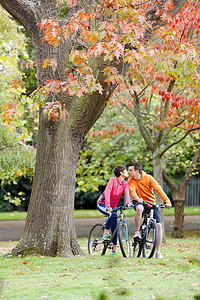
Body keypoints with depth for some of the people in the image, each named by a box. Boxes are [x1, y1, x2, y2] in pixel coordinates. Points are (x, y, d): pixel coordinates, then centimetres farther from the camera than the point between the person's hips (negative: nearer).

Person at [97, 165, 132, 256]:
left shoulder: (125, 184, -1)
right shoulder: (113, 180, -18)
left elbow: (127, 193, -19)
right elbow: (107, 193, -28)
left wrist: (128, 202, -41)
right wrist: (108, 206, -41)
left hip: (113, 207, 6)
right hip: (102, 204, -6)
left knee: (115, 228, 0)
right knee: (113, 214, -36)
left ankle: (114, 250, 7)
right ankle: (105, 235, -29)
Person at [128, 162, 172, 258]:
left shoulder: (148, 178, -13)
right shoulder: (131, 180, -7)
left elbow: (159, 189, -17)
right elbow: (132, 191, -22)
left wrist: (167, 201, -28)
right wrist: (137, 198, -44)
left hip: (151, 203, 0)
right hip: (139, 202, 0)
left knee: (158, 225, -12)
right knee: (139, 208, -39)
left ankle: (158, 252, -5)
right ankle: (137, 232, -25)